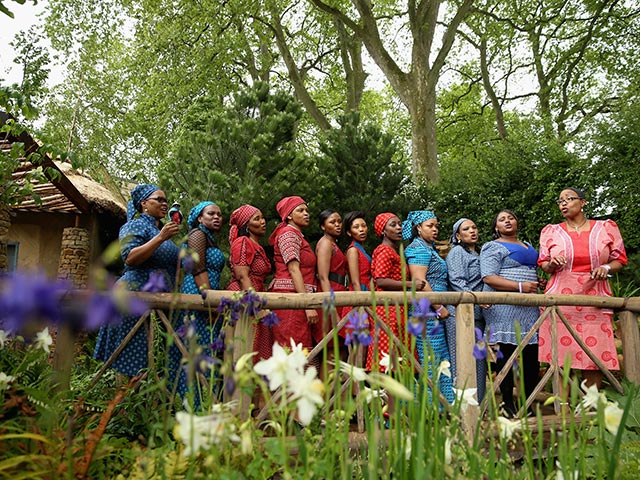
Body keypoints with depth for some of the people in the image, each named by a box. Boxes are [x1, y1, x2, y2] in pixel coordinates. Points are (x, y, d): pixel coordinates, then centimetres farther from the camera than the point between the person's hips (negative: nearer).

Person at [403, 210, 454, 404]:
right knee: (431, 361, -7)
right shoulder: (419, 248, -10)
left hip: (433, 312, 10)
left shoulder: (429, 248, 22)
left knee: (441, 362, 12)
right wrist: (439, 308, -17)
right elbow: (419, 281, -20)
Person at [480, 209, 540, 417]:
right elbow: (488, 278, -13)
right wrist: (520, 286, -20)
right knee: (506, 353, -4)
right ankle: (508, 404, 4)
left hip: (529, 307, 7)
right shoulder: (493, 247, -1)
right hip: (504, 307, -7)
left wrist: (538, 284, 12)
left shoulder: (528, 245, 23)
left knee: (532, 356, 6)